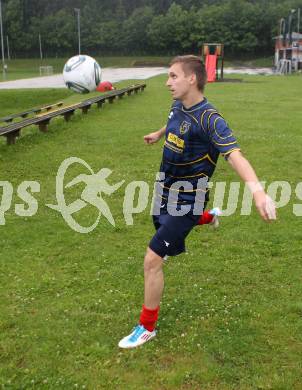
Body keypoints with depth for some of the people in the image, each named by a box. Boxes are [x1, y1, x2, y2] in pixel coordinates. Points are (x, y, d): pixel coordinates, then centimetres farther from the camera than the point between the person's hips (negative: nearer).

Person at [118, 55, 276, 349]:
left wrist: (257, 189, -57)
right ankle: (207, 217, 62)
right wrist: (157, 134, 44)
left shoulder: (208, 118, -26)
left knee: (152, 260, -10)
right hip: (166, 191, 8)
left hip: (185, 201, -8)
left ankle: (147, 327, 11)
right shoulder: (178, 107, -2)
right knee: (164, 229, 35)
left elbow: (234, 154, -40)